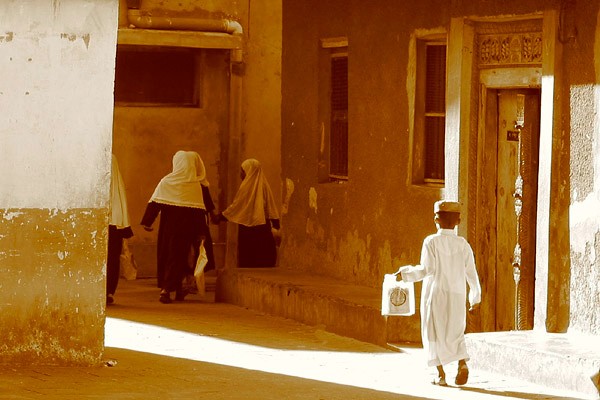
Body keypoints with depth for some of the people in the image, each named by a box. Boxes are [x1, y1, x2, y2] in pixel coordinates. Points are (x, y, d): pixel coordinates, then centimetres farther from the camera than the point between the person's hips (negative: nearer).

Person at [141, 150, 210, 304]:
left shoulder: (166, 182, 0)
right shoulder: (195, 185, -4)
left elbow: (154, 202, -4)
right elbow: (199, 209, -7)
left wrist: (147, 222, -1)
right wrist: (201, 231, -3)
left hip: (168, 225, 2)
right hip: (185, 226, -2)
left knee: (165, 254, 16)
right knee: (179, 255, 1)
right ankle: (167, 289, -12)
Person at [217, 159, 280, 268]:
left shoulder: (246, 187, -8)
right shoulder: (264, 186, 6)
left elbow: (235, 206, -5)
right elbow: (272, 210, 5)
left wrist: (220, 217, 6)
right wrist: (276, 226, 9)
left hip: (247, 228, -5)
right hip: (263, 229, 5)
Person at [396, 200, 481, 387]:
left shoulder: (431, 242, -8)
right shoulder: (463, 244, 1)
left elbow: (427, 269, -15)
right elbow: (471, 272, 2)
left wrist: (406, 273, 0)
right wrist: (475, 296, 15)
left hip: (435, 294, -2)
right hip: (457, 295, 2)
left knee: (435, 335, 9)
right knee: (454, 334, 14)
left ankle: (441, 374, 5)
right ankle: (462, 363, -12)